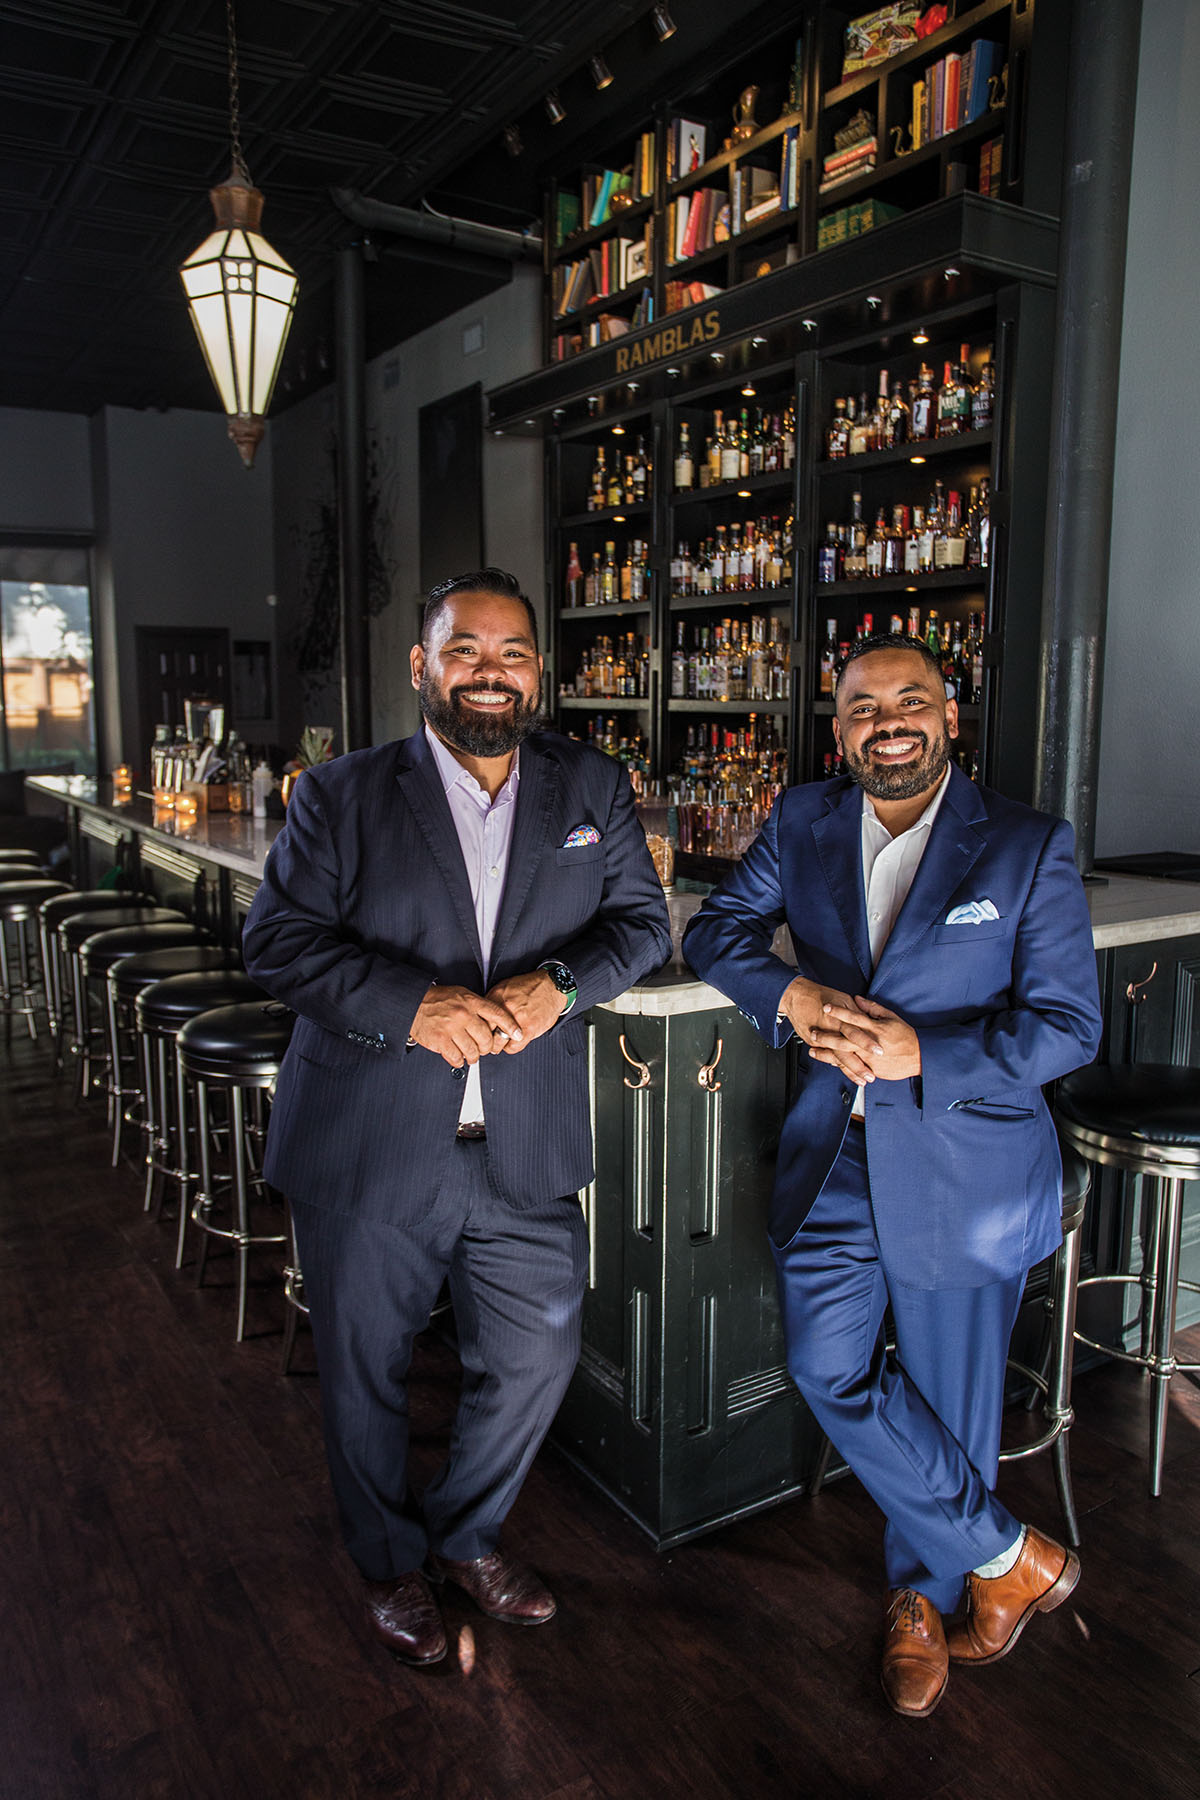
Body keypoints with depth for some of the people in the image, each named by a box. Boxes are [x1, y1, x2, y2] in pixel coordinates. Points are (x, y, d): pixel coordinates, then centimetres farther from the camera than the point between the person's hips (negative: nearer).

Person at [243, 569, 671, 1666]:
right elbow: (279, 940, -8)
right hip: (367, 1153, -1)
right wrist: (415, 1007, -22)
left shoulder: (592, 790, 5)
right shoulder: (340, 798, -2)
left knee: (538, 1357, 14)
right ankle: (391, 1563, 44)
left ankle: (467, 1535, 43)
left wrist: (558, 982, -17)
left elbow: (641, 920, 4)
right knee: (367, 1373, 15)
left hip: (525, 1153, 2)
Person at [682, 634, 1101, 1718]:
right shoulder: (803, 823, 2)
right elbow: (714, 930, 6)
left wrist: (921, 1054, -21)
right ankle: (1008, 1555, 20)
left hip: (964, 1164, -2)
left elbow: (1070, 1025, -9)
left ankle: (924, 1593, 38)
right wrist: (788, 994, -14)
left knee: (945, 1400, 10)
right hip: (835, 1156, 3)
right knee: (827, 1368, -3)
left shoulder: (1029, 846, -8)